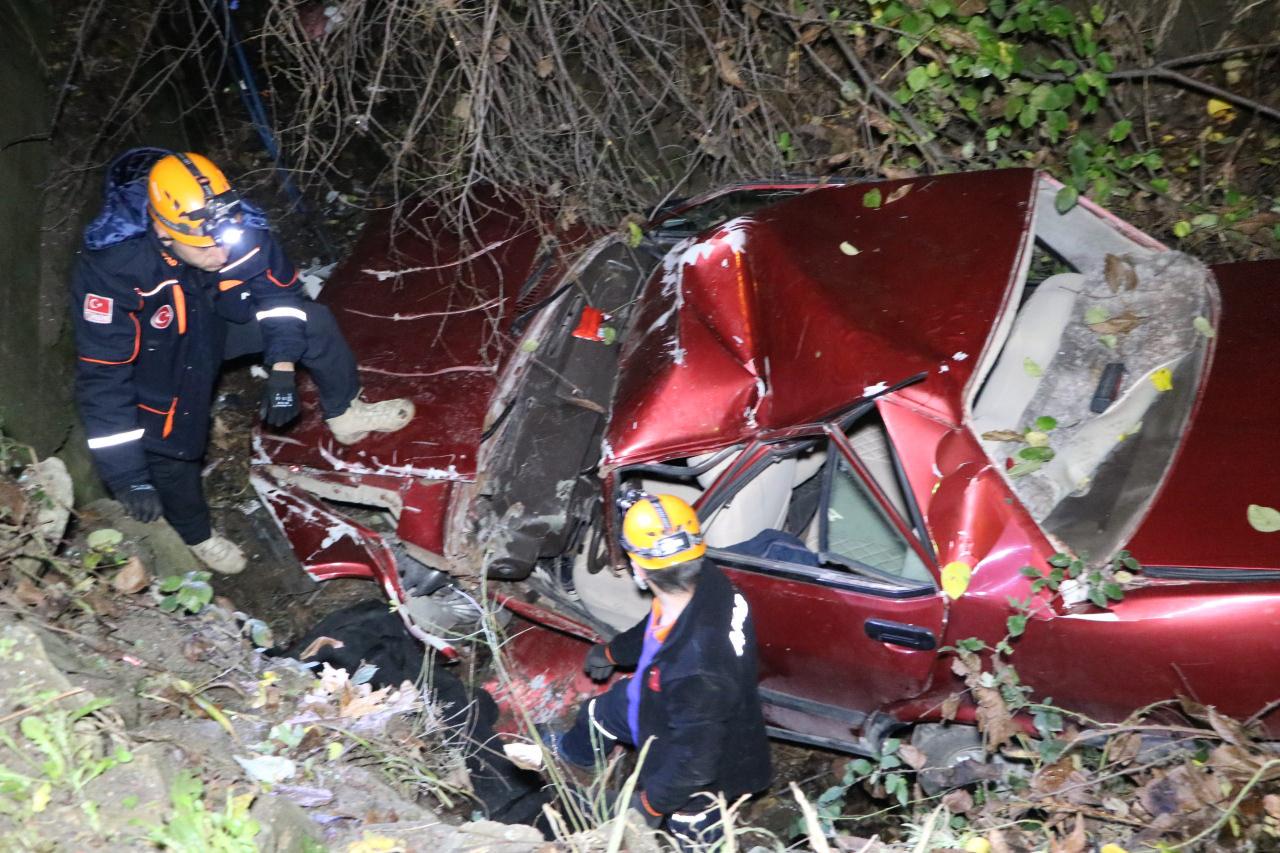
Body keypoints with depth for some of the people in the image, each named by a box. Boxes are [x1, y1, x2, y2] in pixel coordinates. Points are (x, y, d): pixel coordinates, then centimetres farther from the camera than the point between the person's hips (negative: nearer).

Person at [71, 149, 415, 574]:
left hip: (218, 320, 4)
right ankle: (198, 537, 33)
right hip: (160, 356, -3)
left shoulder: (235, 229, -30)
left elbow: (280, 290, -9)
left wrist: (282, 368, -16)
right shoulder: (112, 268, -40)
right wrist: (127, 474, -33)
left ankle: (344, 414, 16)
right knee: (171, 451, 1)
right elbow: (102, 377, -35)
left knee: (314, 323, -9)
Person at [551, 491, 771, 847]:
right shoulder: (704, 582, -25)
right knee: (602, 711, 32)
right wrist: (611, 652, 20)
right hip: (669, 707, 8)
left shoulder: (696, 669, -50)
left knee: (694, 835, 22)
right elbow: (654, 628, 0)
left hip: (700, 773, -8)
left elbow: (694, 760, -34)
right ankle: (571, 751, 66)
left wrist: (651, 803, -17)